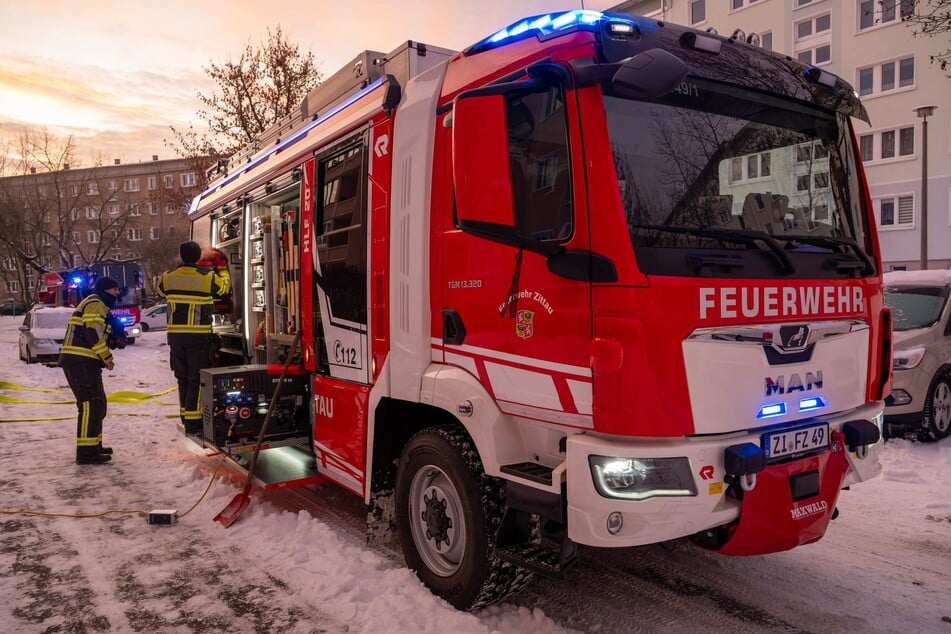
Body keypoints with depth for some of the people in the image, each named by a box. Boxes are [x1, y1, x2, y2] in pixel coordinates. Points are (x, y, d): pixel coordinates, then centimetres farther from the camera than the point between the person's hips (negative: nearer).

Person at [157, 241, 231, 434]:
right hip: (199, 336, -4)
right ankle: (193, 421, 0)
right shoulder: (208, 277, -10)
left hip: (175, 335, 4)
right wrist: (222, 267, 22)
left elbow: (161, 289, 23)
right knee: (196, 378, 1)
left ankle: (185, 415, 27)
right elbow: (224, 286, 8)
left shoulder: (168, 277, 1)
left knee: (182, 377, 17)